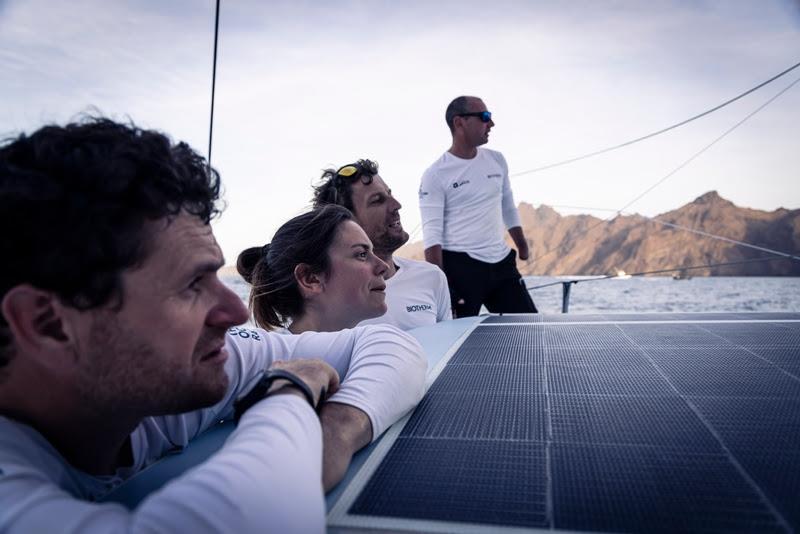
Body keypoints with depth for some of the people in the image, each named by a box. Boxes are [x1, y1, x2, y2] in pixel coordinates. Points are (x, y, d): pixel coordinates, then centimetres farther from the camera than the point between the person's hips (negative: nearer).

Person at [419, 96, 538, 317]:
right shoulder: (436, 175, -8)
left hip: (502, 262, 6)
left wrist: (523, 248, 20)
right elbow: (432, 233, -12)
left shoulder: (497, 161, 10)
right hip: (460, 267, -6)